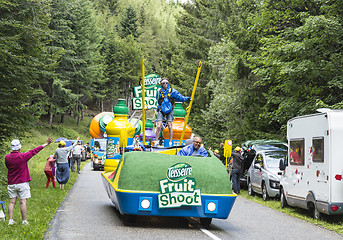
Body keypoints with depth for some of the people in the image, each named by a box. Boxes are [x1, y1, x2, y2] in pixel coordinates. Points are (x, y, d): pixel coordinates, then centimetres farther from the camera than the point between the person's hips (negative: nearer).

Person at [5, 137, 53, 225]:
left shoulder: (7, 157, -1)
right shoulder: (22, 156, -12)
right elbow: (34, 151, -5)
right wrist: (46, 144, 4)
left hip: (11, 184, 4)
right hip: (22, 183, -4)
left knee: (12, 202, 6)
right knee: (23, 202, -1)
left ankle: (10, 220, 4)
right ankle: (24, 221, 1)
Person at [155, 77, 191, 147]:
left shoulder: (172, 91, 0)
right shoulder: (159, 92, 3)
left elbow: (179, 97, 1)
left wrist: (186, 99, -11)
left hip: (169, 111, 0)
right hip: (161, 111, 0)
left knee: (170, 127, -6)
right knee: (158, 126, -8)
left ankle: (170, 142, 3)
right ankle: (156, 141, 3)